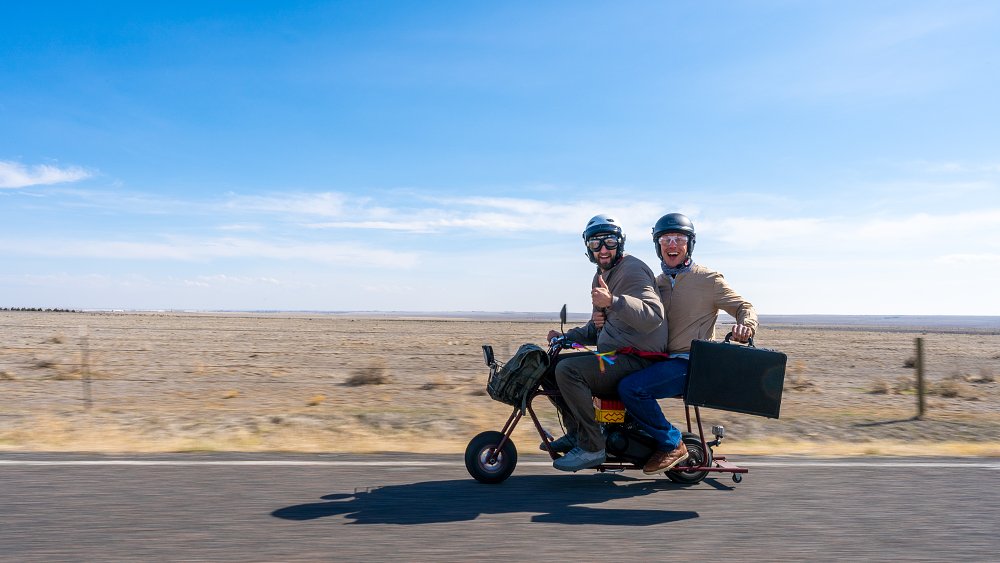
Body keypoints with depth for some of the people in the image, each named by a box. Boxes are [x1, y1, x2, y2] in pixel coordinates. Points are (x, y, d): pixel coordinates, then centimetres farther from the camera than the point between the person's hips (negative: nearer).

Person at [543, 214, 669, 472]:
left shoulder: (632, 270, -12)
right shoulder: (602, 276, 19)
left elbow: (653, 316, -29)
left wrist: (612, 301, -42)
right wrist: (566, 336, 11)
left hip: (637, 360, -10)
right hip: (612, 356, 10)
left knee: (568, 369, -27)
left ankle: (591, 447, -16)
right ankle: (575, 432, 9)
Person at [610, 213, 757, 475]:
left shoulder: (708, 279, -2)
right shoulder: (657, 283, 16)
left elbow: (744, 306, 0)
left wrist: (746, 324, -24)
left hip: (690, 363, -7)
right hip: (662, 359, 7)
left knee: (630, 388, -26)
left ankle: (672, 444, -8)